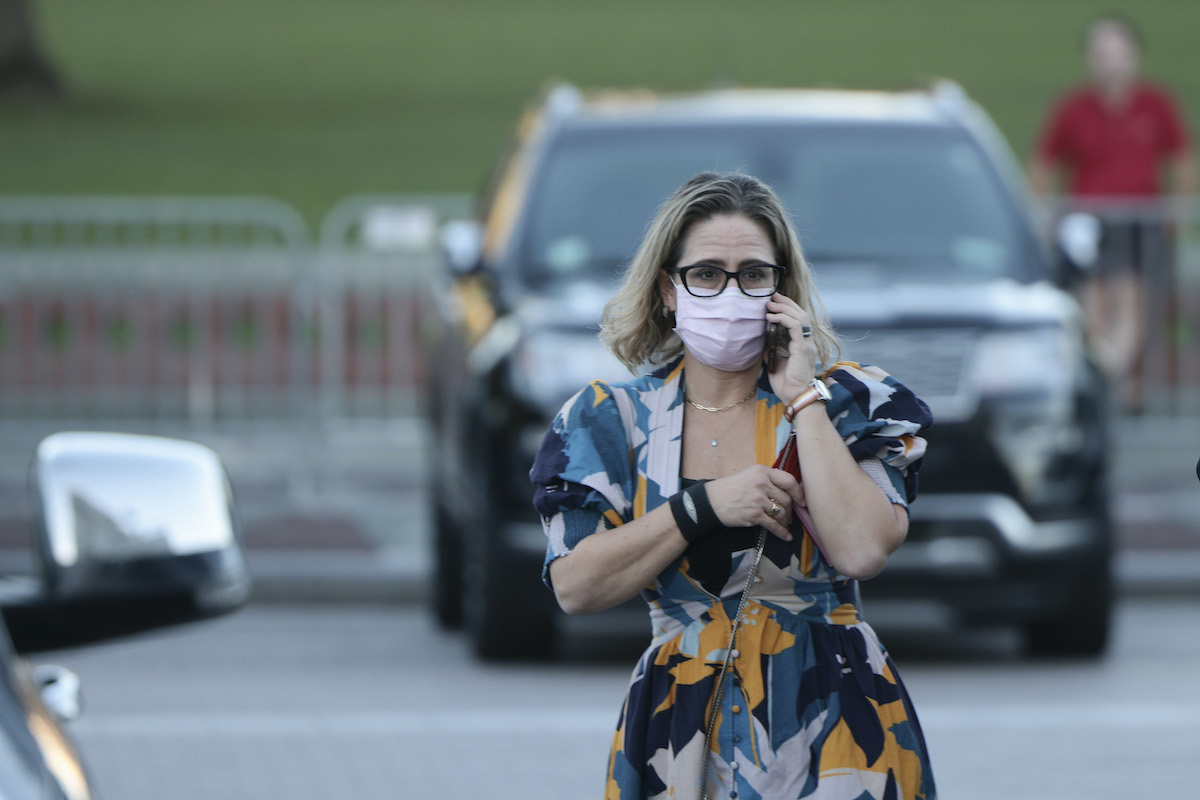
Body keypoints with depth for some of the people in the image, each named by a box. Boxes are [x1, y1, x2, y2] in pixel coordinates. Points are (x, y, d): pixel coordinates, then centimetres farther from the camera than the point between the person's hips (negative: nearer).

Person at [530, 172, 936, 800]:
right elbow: (575, 587, -8)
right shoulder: (613, 418, 5)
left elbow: (861, 551, -17)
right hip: (682, 733, 1)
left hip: (828, 725, -1)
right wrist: (706, 505, -15)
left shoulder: (843, 401, 1)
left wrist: (802, 399, -12)